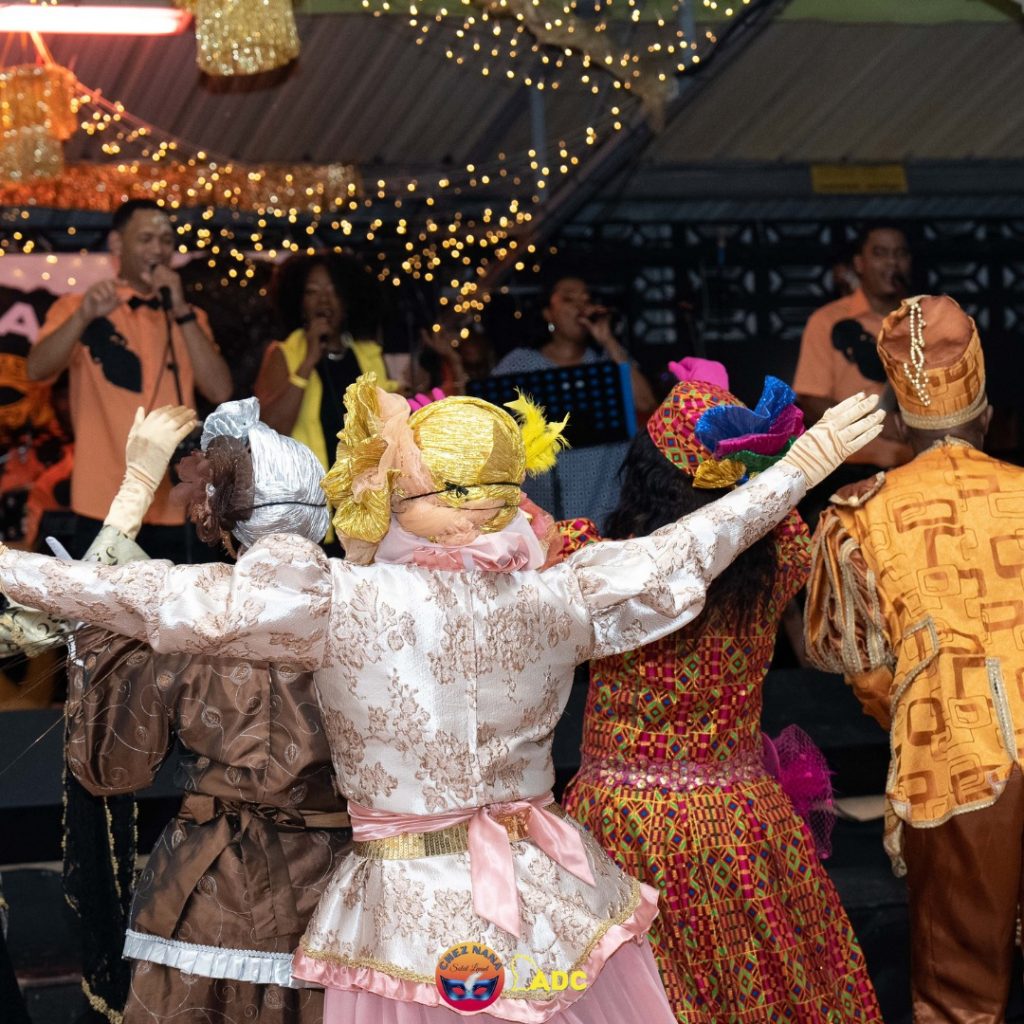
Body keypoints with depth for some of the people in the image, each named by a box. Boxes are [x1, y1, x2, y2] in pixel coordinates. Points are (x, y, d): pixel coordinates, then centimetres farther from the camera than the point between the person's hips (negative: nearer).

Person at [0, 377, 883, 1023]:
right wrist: (801, 466, 22)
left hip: (408, 915, -3)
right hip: (550, 902, 3)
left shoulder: (334, 604, -16)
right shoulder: (549, 600, -6)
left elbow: (152, 598, -15)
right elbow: (685, 548, 7)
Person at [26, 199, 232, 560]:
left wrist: (181, 312, -10)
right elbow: (38, 369, -15)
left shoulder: (189, 317, 13)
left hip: (176, 508, 3)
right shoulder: (77, 308, 4)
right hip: (107, 507, -3)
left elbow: (219, 391, -2)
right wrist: (84, 316, -31)